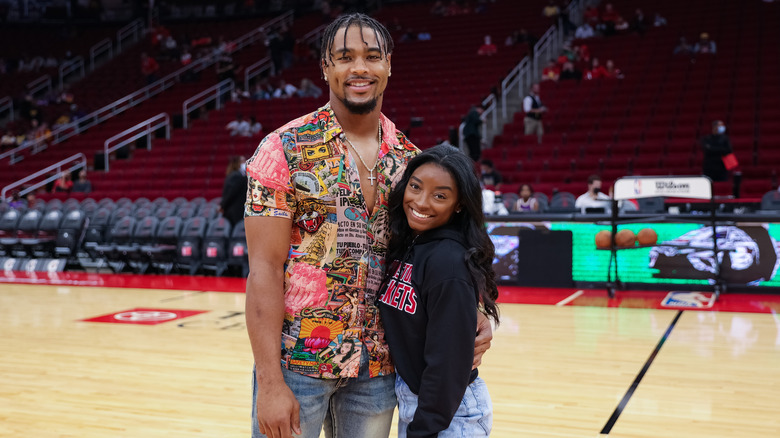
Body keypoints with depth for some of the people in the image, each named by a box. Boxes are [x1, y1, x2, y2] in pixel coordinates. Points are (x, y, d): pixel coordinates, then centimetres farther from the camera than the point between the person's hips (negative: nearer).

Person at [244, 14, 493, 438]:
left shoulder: (409, 158, 4)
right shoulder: (286, 148, -8)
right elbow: (264, 269, -12)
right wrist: (269, 382, -17)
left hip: (378, 367, 4)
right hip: (296, 361, -4)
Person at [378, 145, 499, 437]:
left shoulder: (450, 262, -22)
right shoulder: (402, 246, 1)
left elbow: (449, 361, -22)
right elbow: (398, 332, 7)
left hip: (449, 412, -7)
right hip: (409, 400, 7)